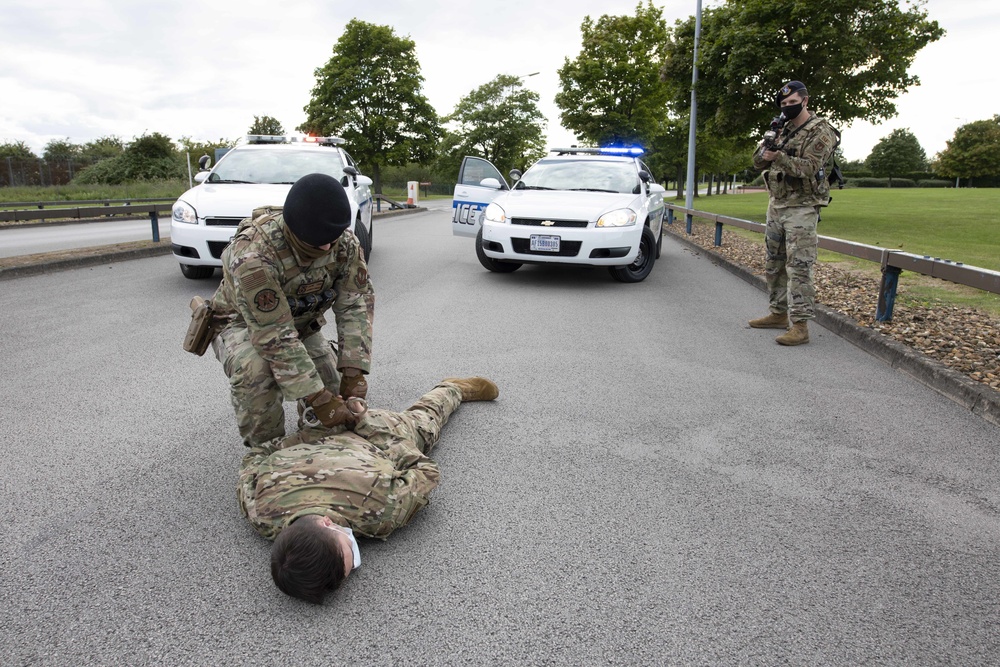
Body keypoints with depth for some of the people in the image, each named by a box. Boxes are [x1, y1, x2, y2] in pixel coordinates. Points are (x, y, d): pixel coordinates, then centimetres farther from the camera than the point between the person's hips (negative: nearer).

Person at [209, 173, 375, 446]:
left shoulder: (344, 243, -23)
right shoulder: (253, 254, -40)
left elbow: (356, 304, -19)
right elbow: (274, 337, -39)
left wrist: (353, 370, -28)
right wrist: (316, 398, -39)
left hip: (302, 323, 5)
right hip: (243, 322, -5)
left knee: (334, 393, -4)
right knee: (255, 371, -36)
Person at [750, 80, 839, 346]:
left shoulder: (821, 132, -7)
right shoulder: (783, 130, 16)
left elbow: (809, 167, -18)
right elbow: (758, 162, 9)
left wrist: (778, 157, -29)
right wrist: (767, 144, -11)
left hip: (801, 207, -8)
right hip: (776, 204, 8)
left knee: (798, 266, -12)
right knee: (774, 263, 12)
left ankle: (800, 325, -13)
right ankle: (779, 313, 24)